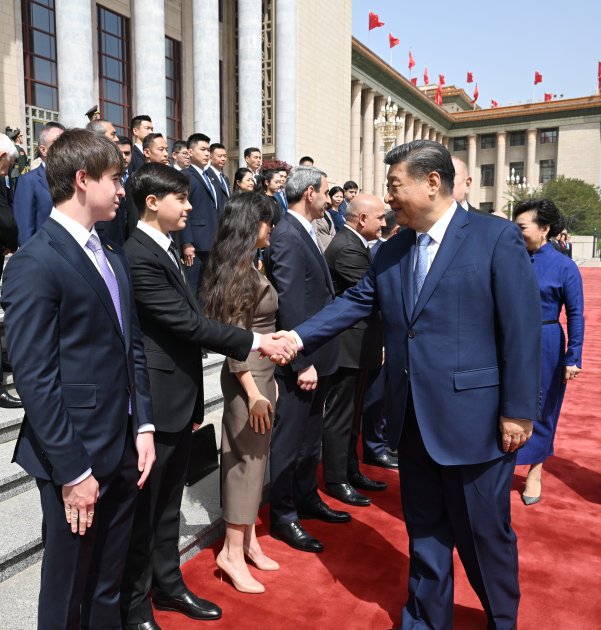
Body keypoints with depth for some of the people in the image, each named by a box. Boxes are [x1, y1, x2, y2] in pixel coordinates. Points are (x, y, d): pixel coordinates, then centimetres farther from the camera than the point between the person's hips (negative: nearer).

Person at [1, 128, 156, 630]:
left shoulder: (114, 256, 10)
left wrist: (143, 425, 6)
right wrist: (73, 470, -17)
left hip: (124, 450, 7)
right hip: (75, 458, -7)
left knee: (109, 586, 22)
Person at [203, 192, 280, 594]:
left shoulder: (247, 265, 11)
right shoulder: (239, 268, -17)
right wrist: (254, 391, -21)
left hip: (261, 371, 9)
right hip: (247, 376, -9)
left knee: (254, 457, 16)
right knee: (247, 458, -1)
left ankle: (248, 541, 29)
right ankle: (233, 552, 13)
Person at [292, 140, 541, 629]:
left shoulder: (498, 238, -9)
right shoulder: (390, 253, 8)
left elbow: (522, 329, -11)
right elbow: (352, 303, 7)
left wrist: (518, 411, -12)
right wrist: (298, 337, -5)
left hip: (474, 417, -5)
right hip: (413, 420, 5)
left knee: (485, 533, 13)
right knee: (424, 529, 19)